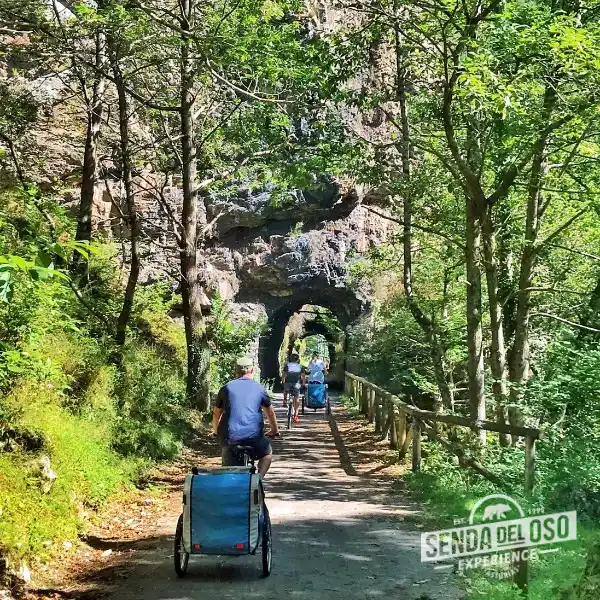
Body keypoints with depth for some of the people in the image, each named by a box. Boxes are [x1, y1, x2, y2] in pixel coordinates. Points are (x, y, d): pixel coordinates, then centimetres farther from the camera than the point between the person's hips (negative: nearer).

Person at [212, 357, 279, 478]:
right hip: (253, 435, -1)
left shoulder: (226, 388, 11)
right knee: (267, 453, 26)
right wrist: (274, 431, 32)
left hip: (230, 436, 1)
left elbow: (216, 413, 18)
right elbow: (270, 412, 17)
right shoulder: (259, 388, 8)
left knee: (227, 467, 21)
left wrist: (216, 431, 34)